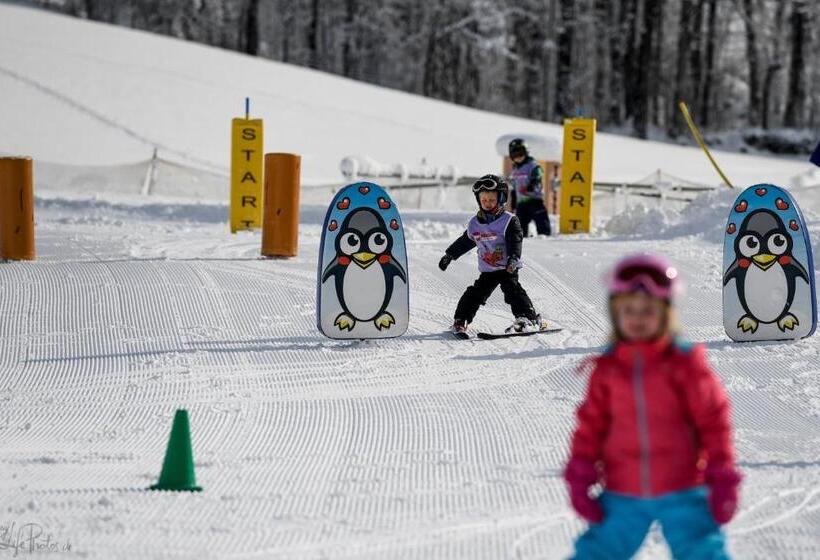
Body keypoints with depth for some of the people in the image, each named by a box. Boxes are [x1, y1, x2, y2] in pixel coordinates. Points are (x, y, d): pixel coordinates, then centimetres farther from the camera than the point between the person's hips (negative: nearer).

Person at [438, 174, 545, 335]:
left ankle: (530, 319, -21)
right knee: (475, 293, 2)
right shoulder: (474, 224, 7)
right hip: (487, 270, 5)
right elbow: (463, 242, 20)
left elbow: (515, 242, -17)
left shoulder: (509, 221, -9)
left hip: (508, 268, -5)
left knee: (512, 289, -21)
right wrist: (449, 255, 26)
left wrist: (513, 258, -33)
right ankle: (460, 320, 16)